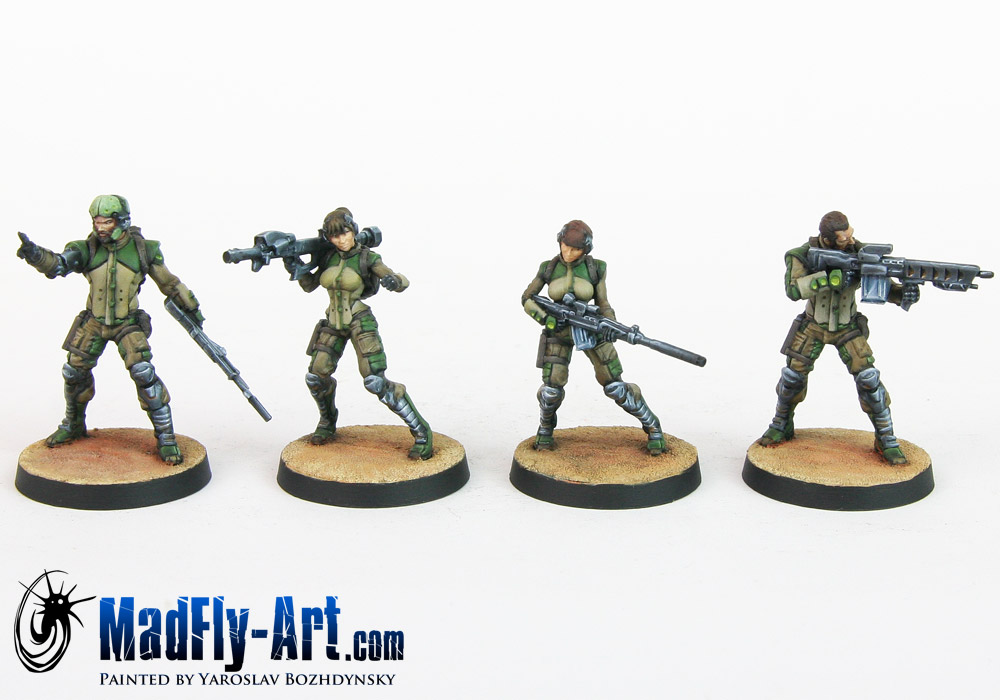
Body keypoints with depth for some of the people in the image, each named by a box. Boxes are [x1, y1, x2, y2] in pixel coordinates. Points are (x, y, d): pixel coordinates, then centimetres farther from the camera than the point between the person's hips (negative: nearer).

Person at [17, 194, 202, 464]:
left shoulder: (142, 249, -12)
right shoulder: (88, 249, -11)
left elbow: (168, 282, 1)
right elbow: (56, 264, -27)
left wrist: (191, 307, 10)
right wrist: (33, 253, -48)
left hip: (128, 324, -3)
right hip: (93, 323, 3)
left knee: (144, 374, -18)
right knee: (74, 373, 10)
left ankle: (166, 436, -8)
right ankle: (74, 426, 37)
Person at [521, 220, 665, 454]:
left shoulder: (596, 267, -11)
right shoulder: (548, 268, -7)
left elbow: (602, 305, -5)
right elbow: (526, 299, -1)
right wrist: (544, 319, -18)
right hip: (558, 332, 1)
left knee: (615, 387, -6)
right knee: (552, 389, -14)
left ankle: (652, 427, 13)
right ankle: (545, 428, 17)